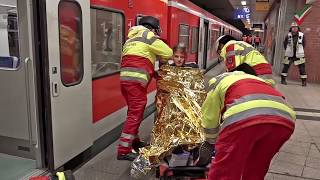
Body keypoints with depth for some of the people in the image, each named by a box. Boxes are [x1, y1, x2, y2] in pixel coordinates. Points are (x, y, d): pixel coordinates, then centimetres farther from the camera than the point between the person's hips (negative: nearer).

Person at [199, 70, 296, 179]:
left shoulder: (217, 81, 30)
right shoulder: (257, 80, 45)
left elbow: (209, 118, 30)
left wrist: (210, 142, 48)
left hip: (244, 116, -6)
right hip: (284, 119, 6)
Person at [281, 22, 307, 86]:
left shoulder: (301, 35, -3)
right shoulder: (288, 35, -2)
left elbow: (304, 44, 8)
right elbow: (285, 43, 11)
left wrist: (299, 50, 7)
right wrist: (288, 50, 9)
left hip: (299, 55, 0)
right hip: (289, 55, 1)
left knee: (302, 68, -2)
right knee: (286, 67, 3)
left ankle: (304, 81, 6)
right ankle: (283, 79, 15)